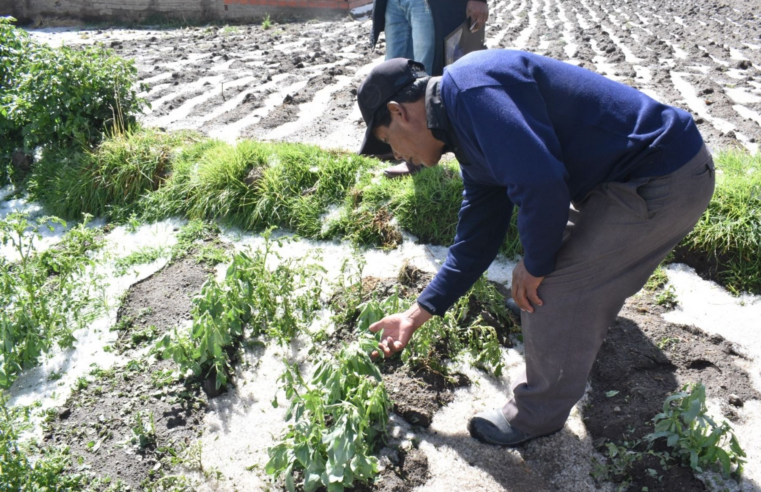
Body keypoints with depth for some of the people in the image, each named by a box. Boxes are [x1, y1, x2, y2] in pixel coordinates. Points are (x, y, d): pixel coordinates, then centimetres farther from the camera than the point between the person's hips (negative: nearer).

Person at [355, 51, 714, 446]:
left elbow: (540, 183, -34)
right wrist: (416, 315, 18)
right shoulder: (469, 135, 11)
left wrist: (535, 265, -15)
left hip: (663, 183, -10)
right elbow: (475, 242, 15)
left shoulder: (468, 87, -22)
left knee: (548, 290, -6)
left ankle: (539, 415, 18)